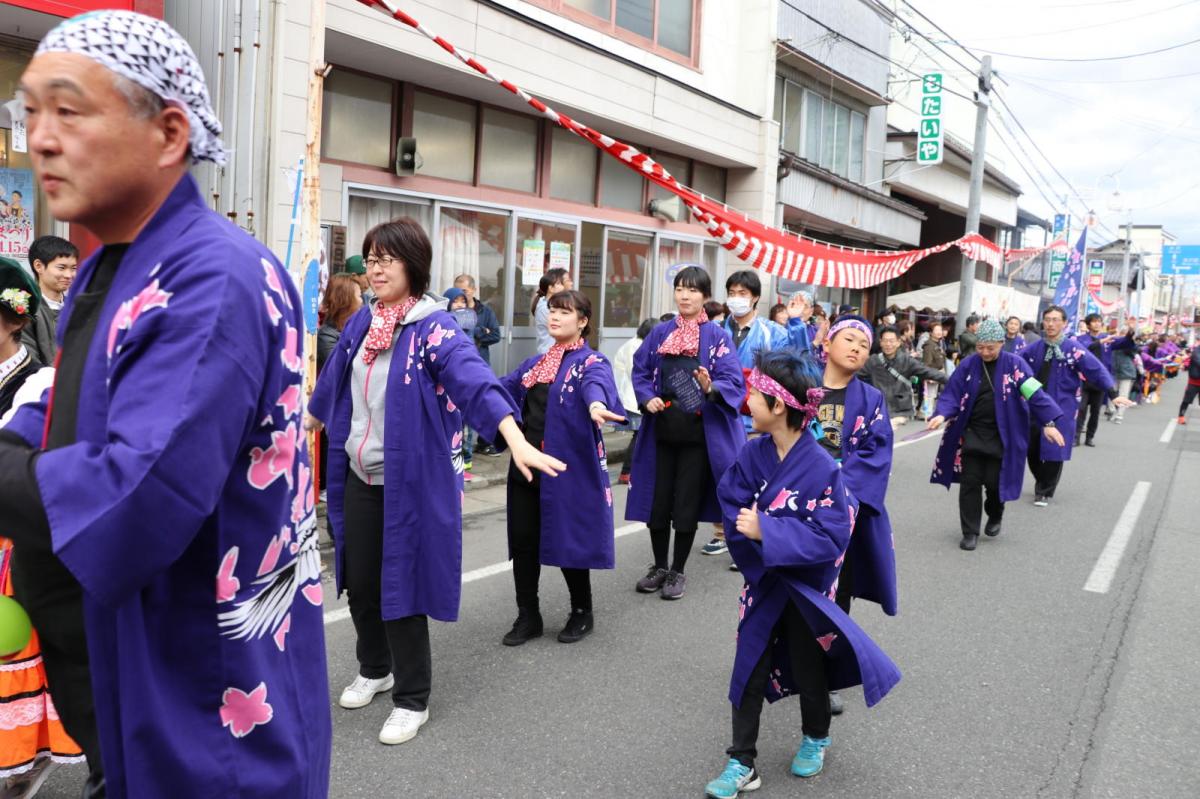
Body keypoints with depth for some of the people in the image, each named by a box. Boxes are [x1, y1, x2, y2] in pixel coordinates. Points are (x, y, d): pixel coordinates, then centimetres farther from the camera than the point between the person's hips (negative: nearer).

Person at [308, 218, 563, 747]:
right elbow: (333, 378, 22)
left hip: (411, 481, -6)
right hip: (359, 476, 6)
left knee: (401, 584, 1)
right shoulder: (363, 321, 6)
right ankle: (374, 669, 40)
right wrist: (308, 422, 37)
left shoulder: (434, 326, -14)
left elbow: (473, 380, -31)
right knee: (359, 581, 15)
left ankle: (412, 699, 20)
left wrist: (516, 441, -44)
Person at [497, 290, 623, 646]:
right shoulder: (535, 363, 16)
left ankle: (582, 613, 25)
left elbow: (597, 386, -29)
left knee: (568, 539, 3)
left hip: (568, 468, -6)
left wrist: (596, 406, -53)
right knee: (523, 540, 7)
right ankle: (528, 616, 22)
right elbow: (502, 388, 14)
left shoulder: (592, 362, -6)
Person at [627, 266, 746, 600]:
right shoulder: (660, 333, 6)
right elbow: (640, 371, 10)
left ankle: (677, 572, 21)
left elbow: (734, 382, -11)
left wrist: (710, 388, -31)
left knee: (686, 506, 4)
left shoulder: (717, 337, -4)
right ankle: (659, 567, 28)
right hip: (661, 433, 3)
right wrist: (647, 398, -8)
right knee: (657, 502, 9)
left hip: (698, 435, -3)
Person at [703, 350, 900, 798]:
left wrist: (767, 531, -31)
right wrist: (747, 526, -25)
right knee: (750, 668, 7)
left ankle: (816, 738, 45)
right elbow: (731, 503, -5)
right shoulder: (753, 454, -10)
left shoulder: (821, 468, -25)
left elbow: (831, 537, -26)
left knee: (807, 667, 17)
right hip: (763, 581, 4)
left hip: (806, 588, -4)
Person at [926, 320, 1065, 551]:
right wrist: (942, 414, -20)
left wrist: (1048, 422, -17)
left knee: (994, 481, 0)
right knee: (970, 482, 1)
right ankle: (970, 532, 13)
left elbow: (1035, 394, -9)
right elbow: (952, 394, -2)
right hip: (972, 433, 2)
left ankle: (995, 516, 33)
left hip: (1001, 436, -1)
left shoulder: (1014, 364, -6)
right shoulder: (968, 365, -2)